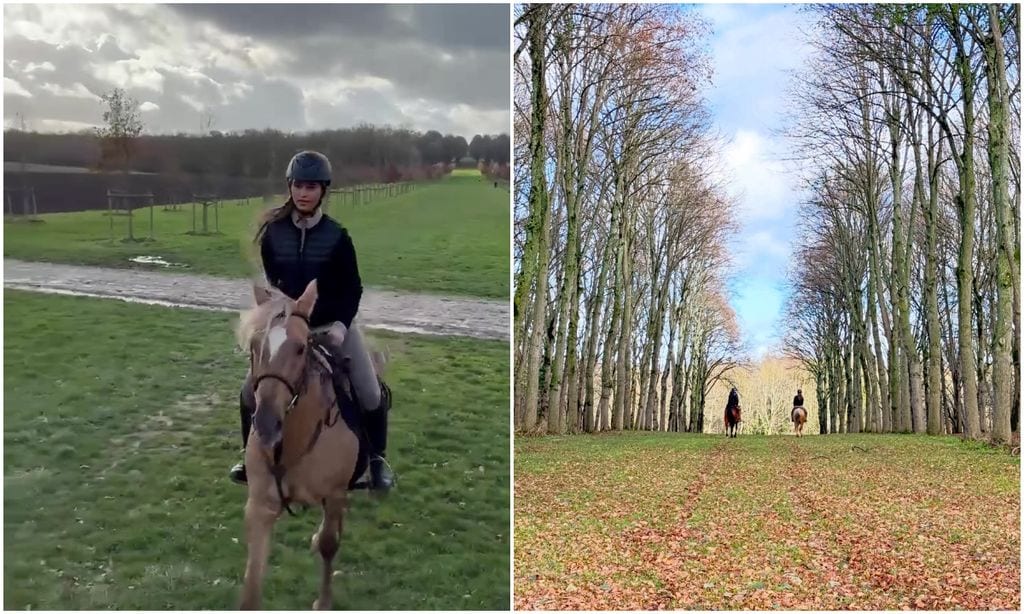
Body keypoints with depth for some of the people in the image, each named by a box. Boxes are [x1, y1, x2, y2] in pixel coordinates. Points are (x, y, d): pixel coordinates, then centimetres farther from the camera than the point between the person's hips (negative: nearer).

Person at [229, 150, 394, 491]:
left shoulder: (336, 236, -10)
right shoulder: (273, 231, -4)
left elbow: (353, 288, -5)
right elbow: (267, 282, 7)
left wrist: (341, 324, -17)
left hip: (333, 324, -2)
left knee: (371, 394, -10)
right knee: (250, 391, 1)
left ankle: (377, 459, 13)